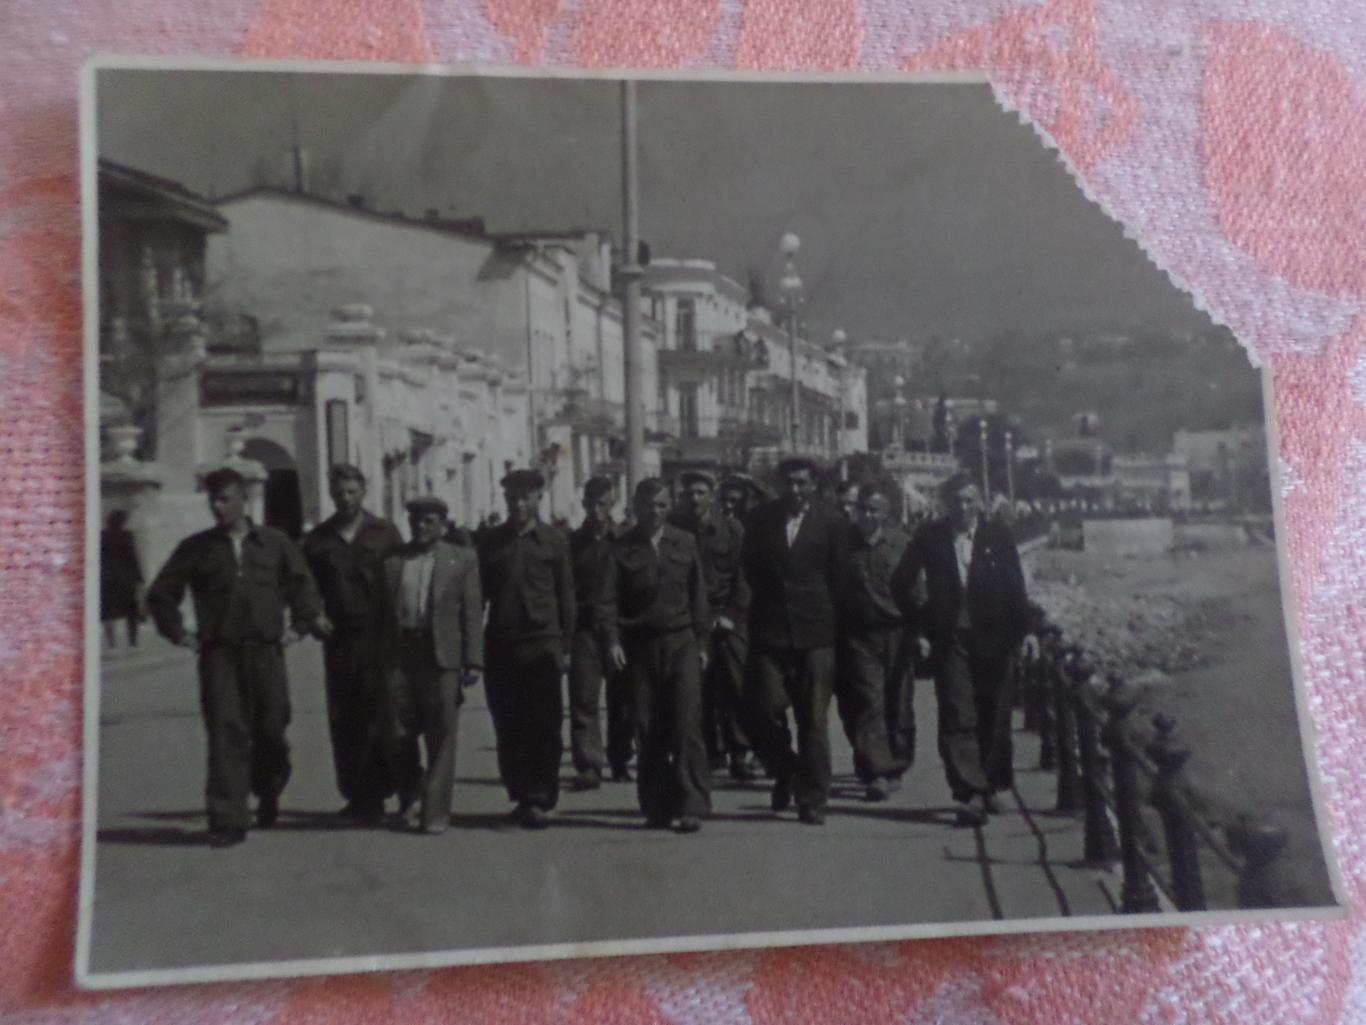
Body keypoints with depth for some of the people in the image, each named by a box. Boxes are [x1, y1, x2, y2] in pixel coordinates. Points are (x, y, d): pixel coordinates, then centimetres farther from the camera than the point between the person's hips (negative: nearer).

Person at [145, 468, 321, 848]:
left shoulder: (274, 543, 8)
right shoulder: (196, 547, 6)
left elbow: (303, 584, 16)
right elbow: (160, 593, 13)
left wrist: (300, 625, 6)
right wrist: (178, 632, 4)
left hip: (266, 650, 1)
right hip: (219, 654, -1)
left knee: (270, 731, 6)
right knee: (226, 733, -8)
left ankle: (268, 795, 33)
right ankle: (228, 820, -5)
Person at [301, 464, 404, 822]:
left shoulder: (384, 533, 5)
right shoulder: (318, 539, 11)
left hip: (378, 638, -3)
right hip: (338, 638, 3)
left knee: (375, 717, -6)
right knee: (342, 719, 6)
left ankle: (372, 795, 1)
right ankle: (354, 793, 16)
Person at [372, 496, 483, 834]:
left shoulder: (462, 559, 6)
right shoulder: (392, 560, 10)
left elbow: (472, 614, 2)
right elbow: (380, 612, 10)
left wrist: (473, 661, -5)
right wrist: (377, 658, 3)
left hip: (442, 657, -1)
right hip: (399, 656, 2)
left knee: (441, 737, 0)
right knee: (400, 734, 5)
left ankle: (435, 812, 8)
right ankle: (410, 797, 28)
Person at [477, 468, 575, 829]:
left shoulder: (554, 541, 4)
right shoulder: (491, 542, 8)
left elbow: (566, 597, 4)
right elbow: (478, 595, 9)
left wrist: (565, 646, 0)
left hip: (542, 646, -2)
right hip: (501, 646, 2)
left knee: (544, 727, -3)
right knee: (508, 728, 6)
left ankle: (539, 800, 2)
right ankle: (521, 797, 17)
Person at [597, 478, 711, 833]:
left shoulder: (684, 543, 7)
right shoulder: (622, 548, 1)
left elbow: (697, 595, 11)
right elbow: (607, 599, -4)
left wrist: (702, 640, 8)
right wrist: (612, 640, -16)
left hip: (681, 644, 0)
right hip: (640, 647, 0)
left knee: (687, 725, -8)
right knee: (648, 732, 4)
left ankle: (691, 806, -4)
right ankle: (657, 809, 13)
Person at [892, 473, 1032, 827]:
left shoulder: (998, 536, 2)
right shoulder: (928, 538, 1)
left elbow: (1015, 590, 3)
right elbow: (902, 586, 4)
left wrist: (1020, 633, -2)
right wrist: (918, 631, 0)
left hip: (993, 639, 1)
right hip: (950, 640, -1)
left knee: (994, 719, 9)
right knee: (958, 719, -7)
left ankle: (988, 787, 25)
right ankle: (969, 794, -6)